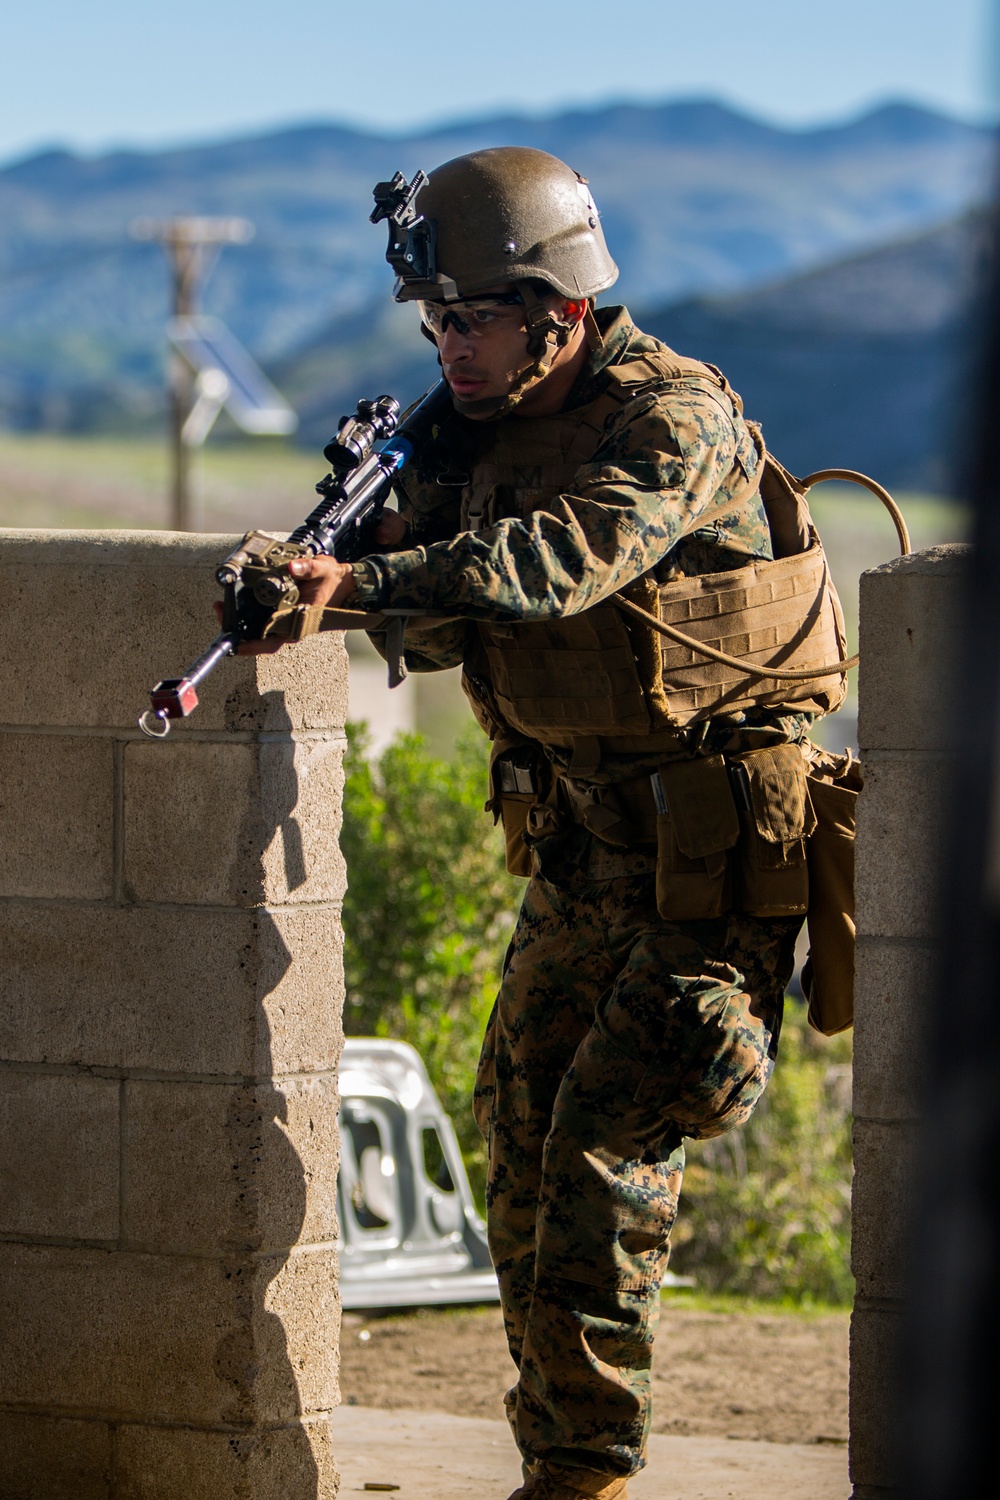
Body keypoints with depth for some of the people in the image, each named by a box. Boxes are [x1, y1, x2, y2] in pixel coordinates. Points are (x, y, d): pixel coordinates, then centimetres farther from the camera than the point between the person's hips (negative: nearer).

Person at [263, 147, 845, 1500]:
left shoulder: (675, 416, -15)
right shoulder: (487, 432, 9)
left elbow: (564, 559, -32)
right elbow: (440, 636, 10)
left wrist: (370, 578, -40)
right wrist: (395, 506, -8)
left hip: (713, 839, -8)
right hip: (578, 838, 8)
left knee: (609, 1139, -11)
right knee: (525, 1129, 8)